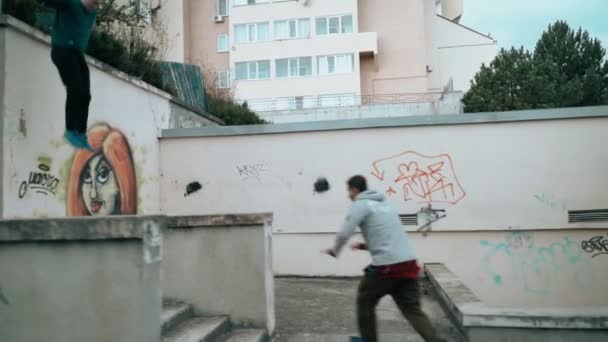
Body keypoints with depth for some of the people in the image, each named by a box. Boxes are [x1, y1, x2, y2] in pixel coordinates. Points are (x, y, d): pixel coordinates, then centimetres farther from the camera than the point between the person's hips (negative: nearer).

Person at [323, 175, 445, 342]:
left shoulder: (360, 205, 0)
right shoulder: (385, 203, 24)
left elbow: (345, 234, -11)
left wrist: (335, 251, 9)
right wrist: (365, 246, 32)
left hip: (386, 266, -7)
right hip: (408, 263, 7)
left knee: (365, 303, 17)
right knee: (413, 310, 7)